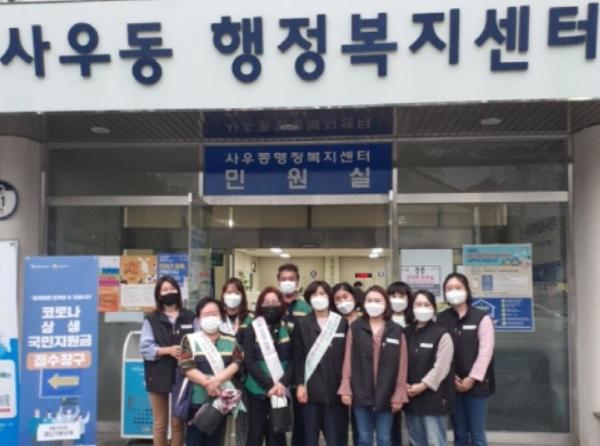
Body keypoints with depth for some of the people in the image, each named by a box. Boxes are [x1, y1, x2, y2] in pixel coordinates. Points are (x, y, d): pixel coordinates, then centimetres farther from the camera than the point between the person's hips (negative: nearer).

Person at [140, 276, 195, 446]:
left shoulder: (190, 317, 5)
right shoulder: (151, 319, 0)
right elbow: (145, 348, -7)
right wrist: (168, 350, -19)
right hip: (159, 376, -1)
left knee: (178, 422, 10)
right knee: (160, 423, 9)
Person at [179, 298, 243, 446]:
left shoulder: (230, 342, 10)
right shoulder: (190, 340, 4)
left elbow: (236, 364, -4)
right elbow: (187, 367, -8)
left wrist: (217, 379, -21)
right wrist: (207, 383, -21)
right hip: (197, 400, -2)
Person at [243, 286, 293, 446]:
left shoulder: (288, 329, 6)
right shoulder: (253, 329, 1)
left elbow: (293, 360, 0)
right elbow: (249, 361, -7)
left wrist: (283, 383, -16)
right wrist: (268, 385, -15)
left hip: (281, 392, 2)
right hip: (258, 391, -2)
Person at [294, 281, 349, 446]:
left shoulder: (342, 323, 6)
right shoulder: (302, 324, 6)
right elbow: (298, 357, 3)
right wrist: (299, 384, -6)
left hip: (335, 389, 0)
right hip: (311, 389, 0)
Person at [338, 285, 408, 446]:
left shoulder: (396, 331, 0)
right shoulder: (355, 328, 0)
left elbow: (401, 365, 0)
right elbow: (348, 361, 0)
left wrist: (399, 395, -3)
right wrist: (346, 389, -5)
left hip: (386, 395, 0)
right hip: (361, 393, 0)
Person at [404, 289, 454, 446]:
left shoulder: (442, 334, -7)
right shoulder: (407, 333, 10)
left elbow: (441, 367, -13)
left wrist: (423, 385, -15)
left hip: (433, 397, -6)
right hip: (411, 397, 6)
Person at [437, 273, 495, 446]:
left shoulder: (482, 317, -1)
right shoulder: (441, 319, 4)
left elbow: (485, 351, -8)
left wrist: (472, 378, -13)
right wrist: (450, 378, -9)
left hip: (475, 384, -2)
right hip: (451, 385, 2)